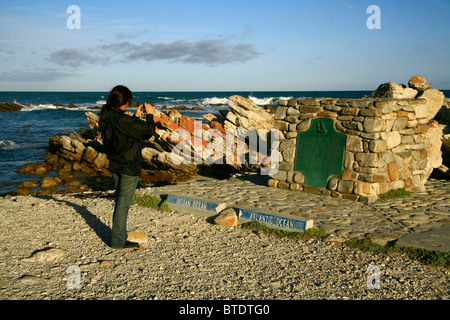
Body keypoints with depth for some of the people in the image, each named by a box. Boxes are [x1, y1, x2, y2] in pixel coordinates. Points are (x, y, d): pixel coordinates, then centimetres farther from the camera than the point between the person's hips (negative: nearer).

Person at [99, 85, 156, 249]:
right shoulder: (122, 119, -24)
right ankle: (118, 240, 11)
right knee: (123, 203, 1)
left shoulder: (107, 118, 3)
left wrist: (136, 116, 14)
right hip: (128, 167, -9)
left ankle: (119, 235, 32)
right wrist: (149, 115, -3)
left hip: (115, 166, 9)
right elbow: (148, 131, -17)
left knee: (120, 200, 20)